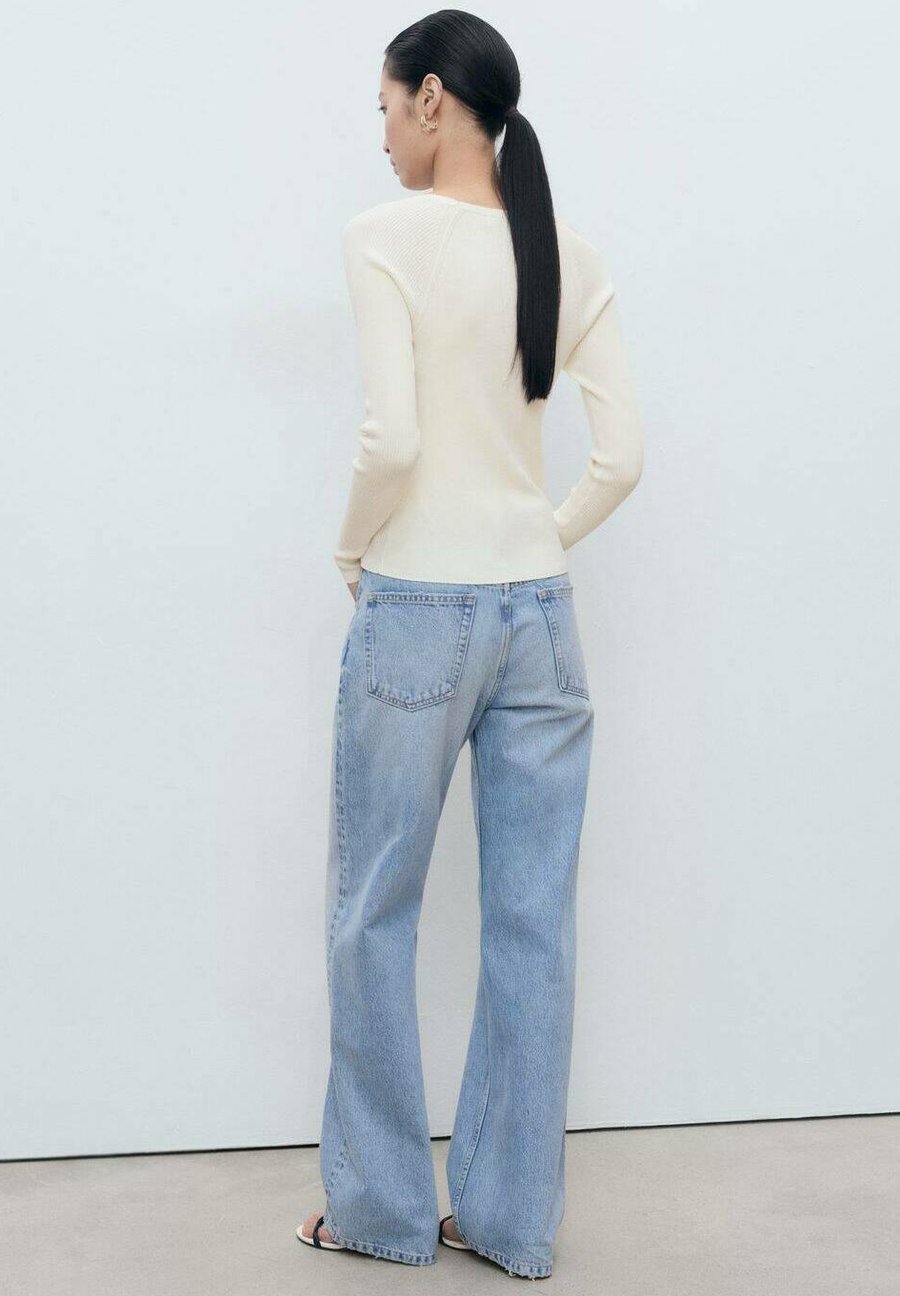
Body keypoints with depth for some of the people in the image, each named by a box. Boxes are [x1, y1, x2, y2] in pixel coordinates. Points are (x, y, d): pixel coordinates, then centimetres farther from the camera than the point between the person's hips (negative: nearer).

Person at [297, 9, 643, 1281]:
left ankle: (383, 1206, 24)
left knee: (374, 914, 11)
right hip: (540, 613, 5)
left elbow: (392, 437, -18)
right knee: (534, 924, 10)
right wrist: (536, 547, 14)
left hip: (417, 610, -5)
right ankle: (512, 1219, 23)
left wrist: (352, 546, 0)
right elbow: (622, 456, 2)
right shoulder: (572, 255, 6)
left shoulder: (388, 237, -9)